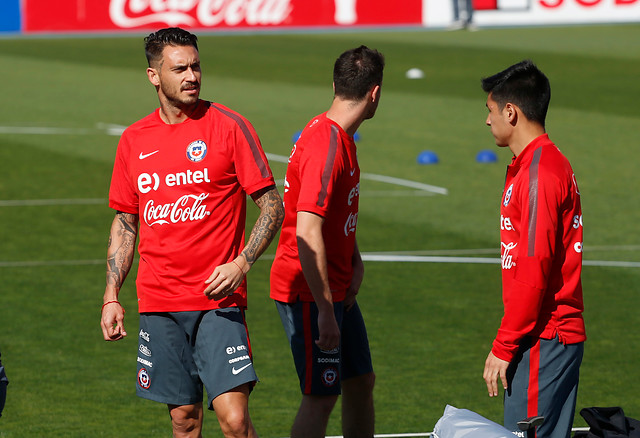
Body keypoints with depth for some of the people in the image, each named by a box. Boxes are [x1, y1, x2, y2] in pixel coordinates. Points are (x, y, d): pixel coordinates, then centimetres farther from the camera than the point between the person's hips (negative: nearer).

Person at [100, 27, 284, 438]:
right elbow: (125, 223, 18)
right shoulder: (134, 140, 9)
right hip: (158, 304, 4)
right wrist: (112, 297, 11)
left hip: (219, 301, -4)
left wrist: (241, 264, -16)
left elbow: (273, 205, -2)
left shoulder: (229, 126, -3)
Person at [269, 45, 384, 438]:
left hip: (336, 288, 10)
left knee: (361, 382, 15)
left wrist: (355, 261, 9)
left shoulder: (341, 137, 10)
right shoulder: (325, 146, -23)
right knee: (321, 398, -7)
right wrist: (326, 311, -27)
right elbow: (307, 236, -28)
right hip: (309, 292, -10)